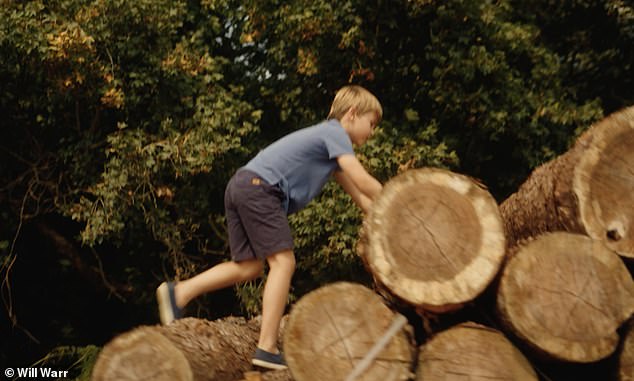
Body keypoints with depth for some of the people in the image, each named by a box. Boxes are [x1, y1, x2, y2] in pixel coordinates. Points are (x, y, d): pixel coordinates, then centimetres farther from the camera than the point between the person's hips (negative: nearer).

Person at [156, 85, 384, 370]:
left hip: (240, 186, 10)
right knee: (282, 261, -10)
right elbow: (362, 180, -10)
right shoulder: (335, 133, -1)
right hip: (260, 186, -10)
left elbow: (354, 192, 28)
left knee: (249, 266, 10)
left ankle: (180, 292, 5)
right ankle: (267, 348, -12)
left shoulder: (328, 139, 28)